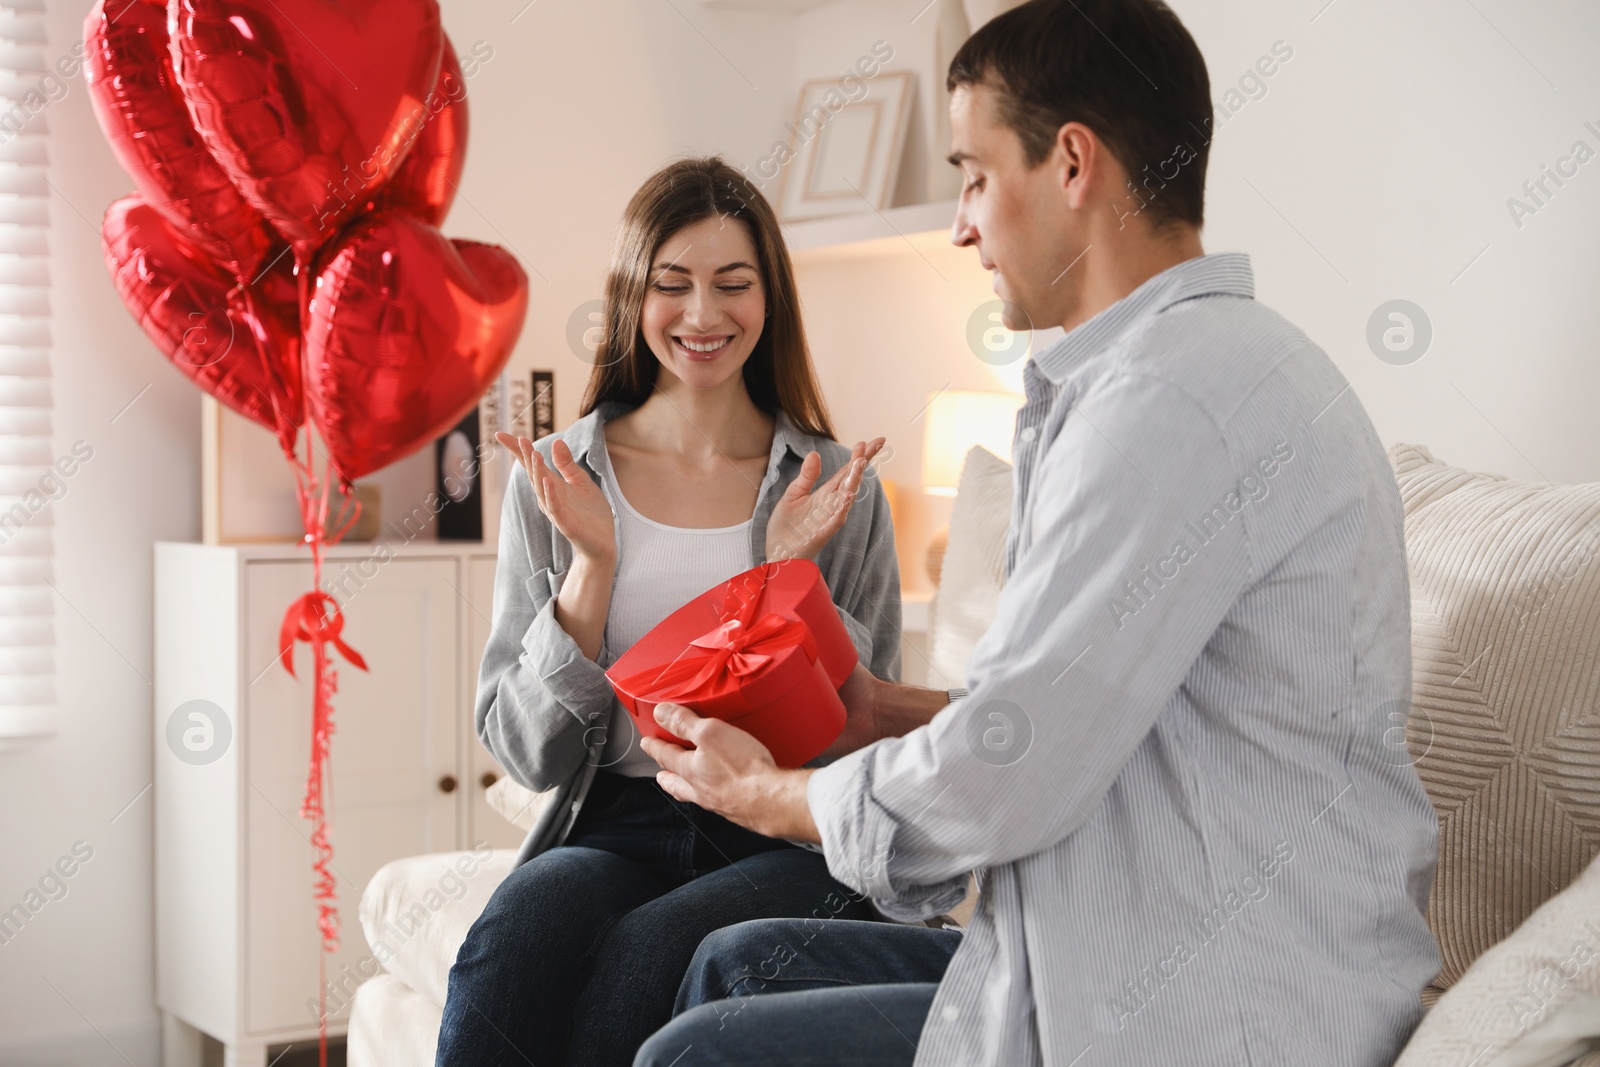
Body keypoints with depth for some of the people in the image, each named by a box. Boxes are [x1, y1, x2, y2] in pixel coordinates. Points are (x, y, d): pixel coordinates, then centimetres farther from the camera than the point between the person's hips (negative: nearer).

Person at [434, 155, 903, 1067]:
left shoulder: (837, 487, 5)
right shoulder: (557, 479, 6)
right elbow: (528, 754, 3)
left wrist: (792, 574, -10)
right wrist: (593, 563, -10)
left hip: (788, 840, 0)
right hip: (613, 826, 1)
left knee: (640, 955, -32)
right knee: (510, 945, -33)